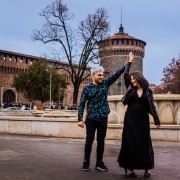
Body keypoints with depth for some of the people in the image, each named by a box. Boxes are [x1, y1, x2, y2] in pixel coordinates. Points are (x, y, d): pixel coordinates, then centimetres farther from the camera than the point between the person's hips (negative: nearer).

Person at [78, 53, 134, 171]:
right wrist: (80, 119, -9)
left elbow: (116, 74, -3)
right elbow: (81, 104, -3)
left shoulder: (105, 84, 5)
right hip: (91, 119, -3)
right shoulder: (87, 88, -2)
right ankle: (86, 162, 16)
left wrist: (127, 64, -11)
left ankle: (99, 163, 19)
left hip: (103, 119, 3)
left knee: (101, 141, 9)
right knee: (89, 140, 4)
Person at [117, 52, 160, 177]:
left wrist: (157, 121, -1)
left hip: (143, 120, -1)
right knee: (130, 142, 0)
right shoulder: (130, 89, 6)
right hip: (130, 119, 1)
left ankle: (147, 168, 9)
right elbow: (125, 75, 6)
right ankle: (129, 167, 5)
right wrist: (129, 62, 14)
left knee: (144, 142, 1)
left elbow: (152, 106, 3)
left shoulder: (148, 91, 3)